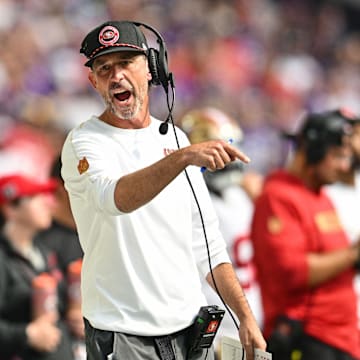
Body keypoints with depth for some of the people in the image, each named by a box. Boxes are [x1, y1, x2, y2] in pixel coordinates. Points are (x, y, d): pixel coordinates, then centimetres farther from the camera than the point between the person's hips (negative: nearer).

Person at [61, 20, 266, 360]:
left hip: (191, 330, 5)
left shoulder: (175, 139, 12)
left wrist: (245, 318, 6)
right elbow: (115, 198, -29)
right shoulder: (84, 143, -6)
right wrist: (184, 156, -43)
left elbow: (206, 244, 14)